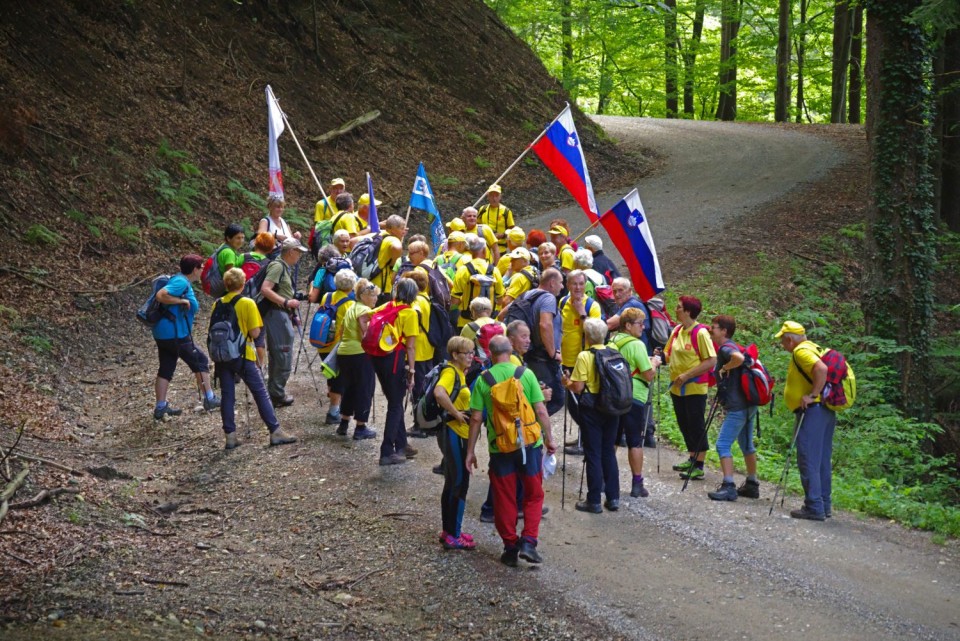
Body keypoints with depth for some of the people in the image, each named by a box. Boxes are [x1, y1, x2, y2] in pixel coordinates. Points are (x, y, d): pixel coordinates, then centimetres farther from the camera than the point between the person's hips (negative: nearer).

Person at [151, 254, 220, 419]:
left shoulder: (183, 282, 14)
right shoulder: (181, 282, -16)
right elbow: (160, 295, -27)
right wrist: (182, 301, -21)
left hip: (163, 333, 9)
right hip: (175, 335, -9)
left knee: (166, 369, 11)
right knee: (201, 361, 5)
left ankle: (161, 407, 13)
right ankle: (209, 399, 12)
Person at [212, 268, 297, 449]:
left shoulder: (217, 304, 3)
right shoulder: (247, 303, -10)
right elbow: (255, 333, -12)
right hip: (242, 356, -4)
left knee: (227, 396, 8)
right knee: (261, 393, 3)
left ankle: (230, 436, 7)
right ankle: (275, 432, 4)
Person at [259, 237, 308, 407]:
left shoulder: (285, 267, 17)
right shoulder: (277, 266, -13)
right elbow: (265, 289, -22)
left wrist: (292, 314, 18)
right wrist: (286, 302, -23)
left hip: (283, 315, 10)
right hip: (277, 314, -10)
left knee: (278, 356, 16)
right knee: (284, 357, -7)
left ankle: (274, 393, 23)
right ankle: (277, 395, -1)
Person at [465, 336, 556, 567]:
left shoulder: (483, 380, -4)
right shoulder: (526, 374, -5)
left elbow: (476, 418, -3)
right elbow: (541, 411, -6)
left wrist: (470, 450, 6)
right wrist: (549, 438, 8)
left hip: (499, 447, 0)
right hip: (529, 443, 0)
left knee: (504, 499, 12)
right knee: (534, 496, 13)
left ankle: (510, 547, 17)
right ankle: (528, 542, 2)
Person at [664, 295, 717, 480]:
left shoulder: (700, 333, -16)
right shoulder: (677, 331, 7)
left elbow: (711, 361, -19)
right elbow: (669, 353, 17)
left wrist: (687, 375, -21)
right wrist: (661, 356, -7)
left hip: (694, 388, -8)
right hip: (677, 388, 8)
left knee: (696, 426, -1)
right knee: (684, 425, 16)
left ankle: (699, 467, 5)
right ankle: (692, 460, 30)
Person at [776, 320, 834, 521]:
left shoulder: (801, 351, -11)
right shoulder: (813, 348, 18)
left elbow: (821, 369, -27)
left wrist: (812, 395, -23)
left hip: (812, 410, -10)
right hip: (827, 411, 10)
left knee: (808, 461, -7)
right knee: (822, 461, 15)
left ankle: (814, 508, -7)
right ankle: (825, 506, 21)